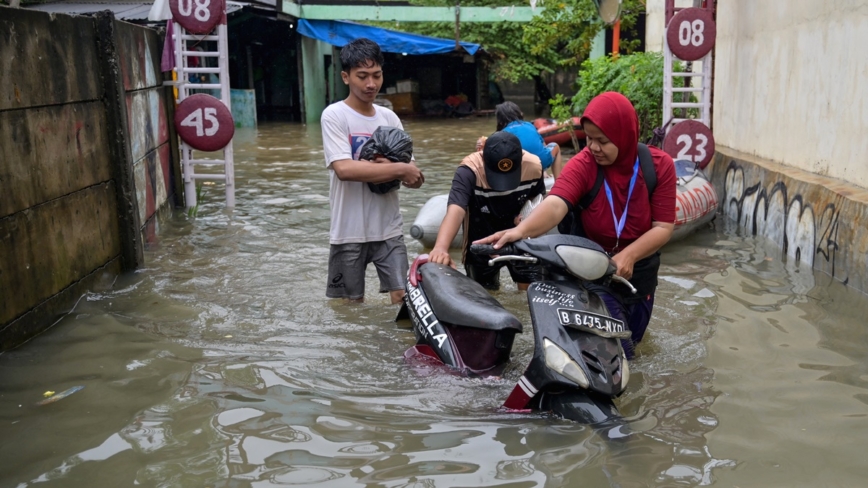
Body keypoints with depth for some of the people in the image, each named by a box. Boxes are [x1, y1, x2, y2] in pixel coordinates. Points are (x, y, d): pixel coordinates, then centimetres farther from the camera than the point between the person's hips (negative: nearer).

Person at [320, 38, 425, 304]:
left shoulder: (390, 118, 7)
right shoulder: (334, 115, -7)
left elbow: (413, 177, 6)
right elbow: (344, 169, -21)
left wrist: (392, 168, -16)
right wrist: (399, 169, -16)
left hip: (389, 229, 4)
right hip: (349, 232, -3)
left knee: (404, 297, 0)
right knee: (351, 304, 9)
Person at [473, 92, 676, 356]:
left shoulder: (660, 165, -15)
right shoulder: (582, 165, -22)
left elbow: (664, 227, -18)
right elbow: (555, 204, -40)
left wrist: (628, 255, -36)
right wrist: (520, 230, -61)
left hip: (640, 268, 4)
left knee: (632, 338, 24)